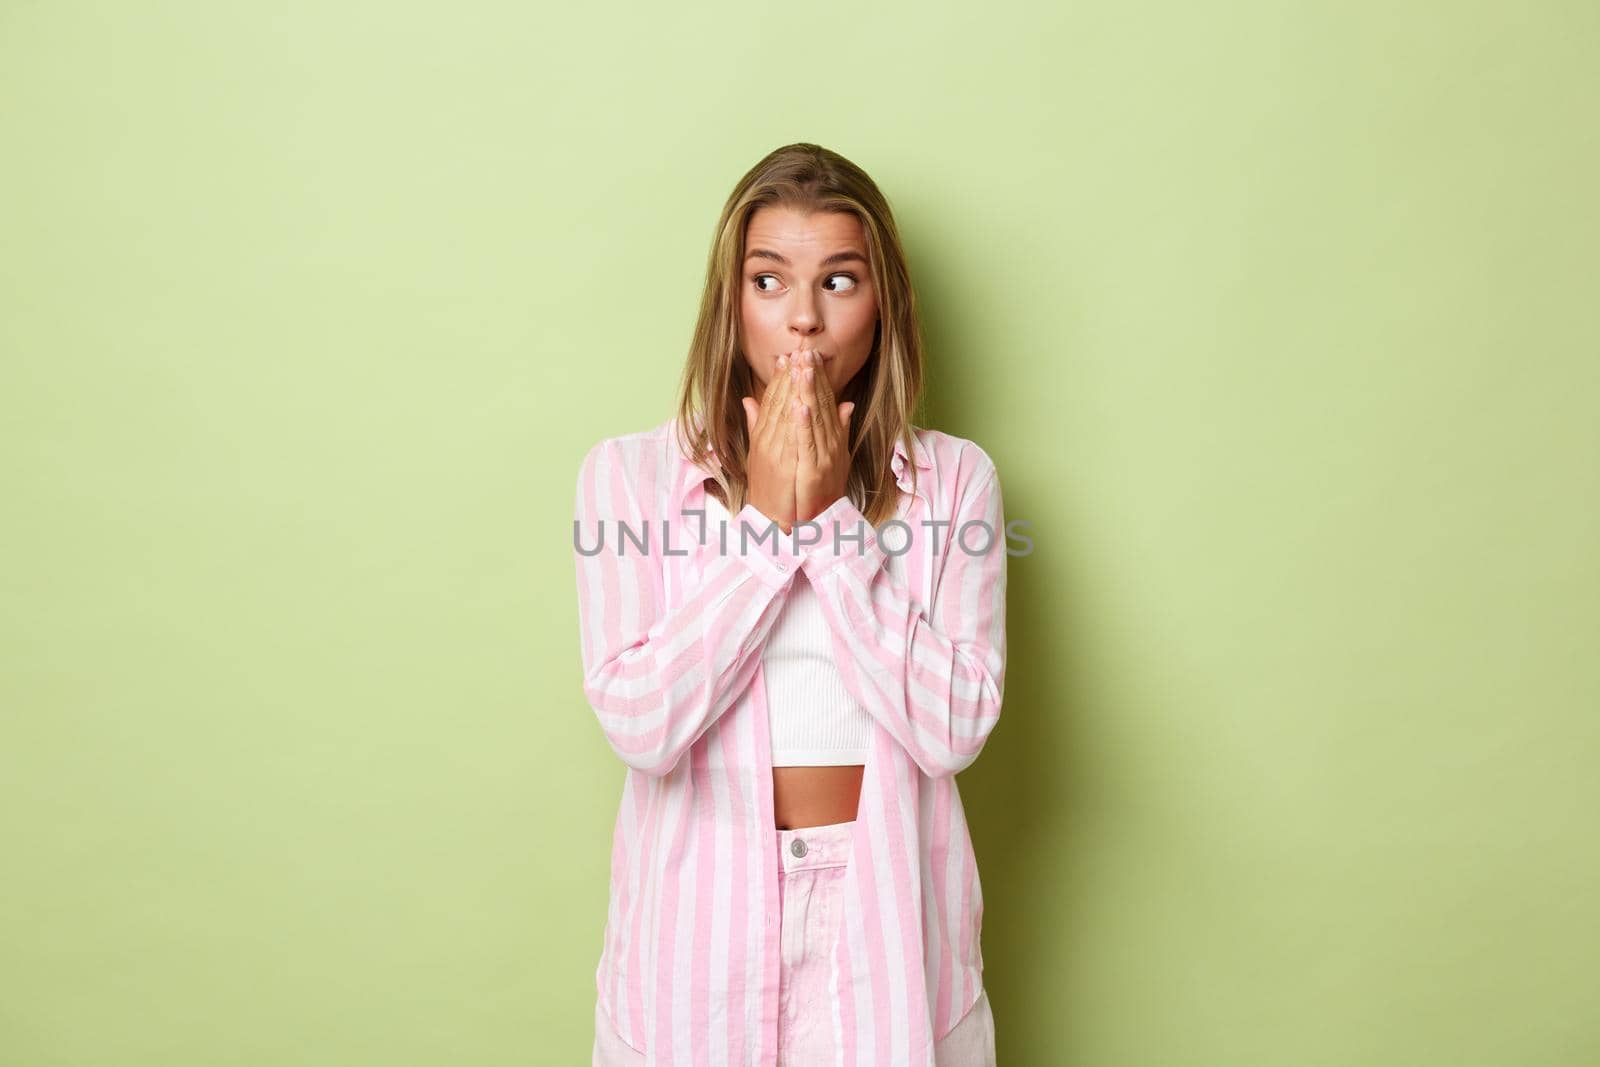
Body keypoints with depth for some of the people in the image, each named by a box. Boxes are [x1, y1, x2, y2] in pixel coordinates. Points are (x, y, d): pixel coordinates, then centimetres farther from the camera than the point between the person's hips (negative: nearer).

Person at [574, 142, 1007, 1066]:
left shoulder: (953, 478, -3)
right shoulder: (629, 473, -5)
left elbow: (955, 728, -13)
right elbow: (640, 724, -14)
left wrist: (832, 517, -16)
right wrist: (768, 518, -16)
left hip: (889, 921, 1)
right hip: (699, 923, 0)